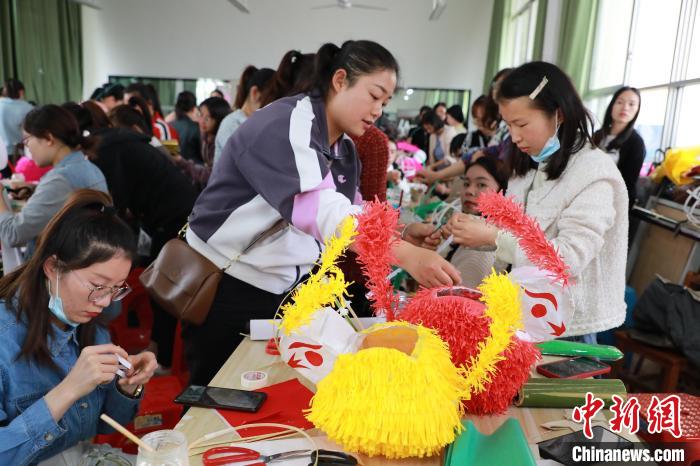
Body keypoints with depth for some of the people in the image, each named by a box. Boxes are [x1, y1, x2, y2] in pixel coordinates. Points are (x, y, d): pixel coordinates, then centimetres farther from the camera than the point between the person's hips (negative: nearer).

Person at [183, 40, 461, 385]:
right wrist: (405, 255, -43)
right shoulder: (285, 124, -22)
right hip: (227, 285, -7)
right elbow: (318, 210, -37)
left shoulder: (344, 148, 7)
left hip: (287, 289, 8)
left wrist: (402, 234, -11)